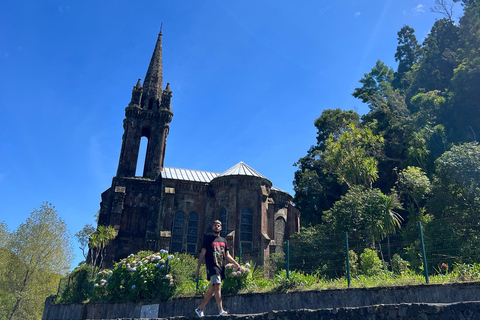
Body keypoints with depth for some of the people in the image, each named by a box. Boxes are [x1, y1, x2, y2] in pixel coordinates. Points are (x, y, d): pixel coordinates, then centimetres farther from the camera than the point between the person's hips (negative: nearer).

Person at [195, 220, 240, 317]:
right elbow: (202, 254, 2)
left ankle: (200, 309, 21)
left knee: (211, 289, 9)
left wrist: (234, 262, 3)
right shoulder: (208, 238, 5)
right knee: (217, 286, -19)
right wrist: (198, 268, -2)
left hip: (221, 267, 6)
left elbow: (227, 255, 19)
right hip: (212, 266, -5)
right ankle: (221, 310, -20)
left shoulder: (223, 240, 20)